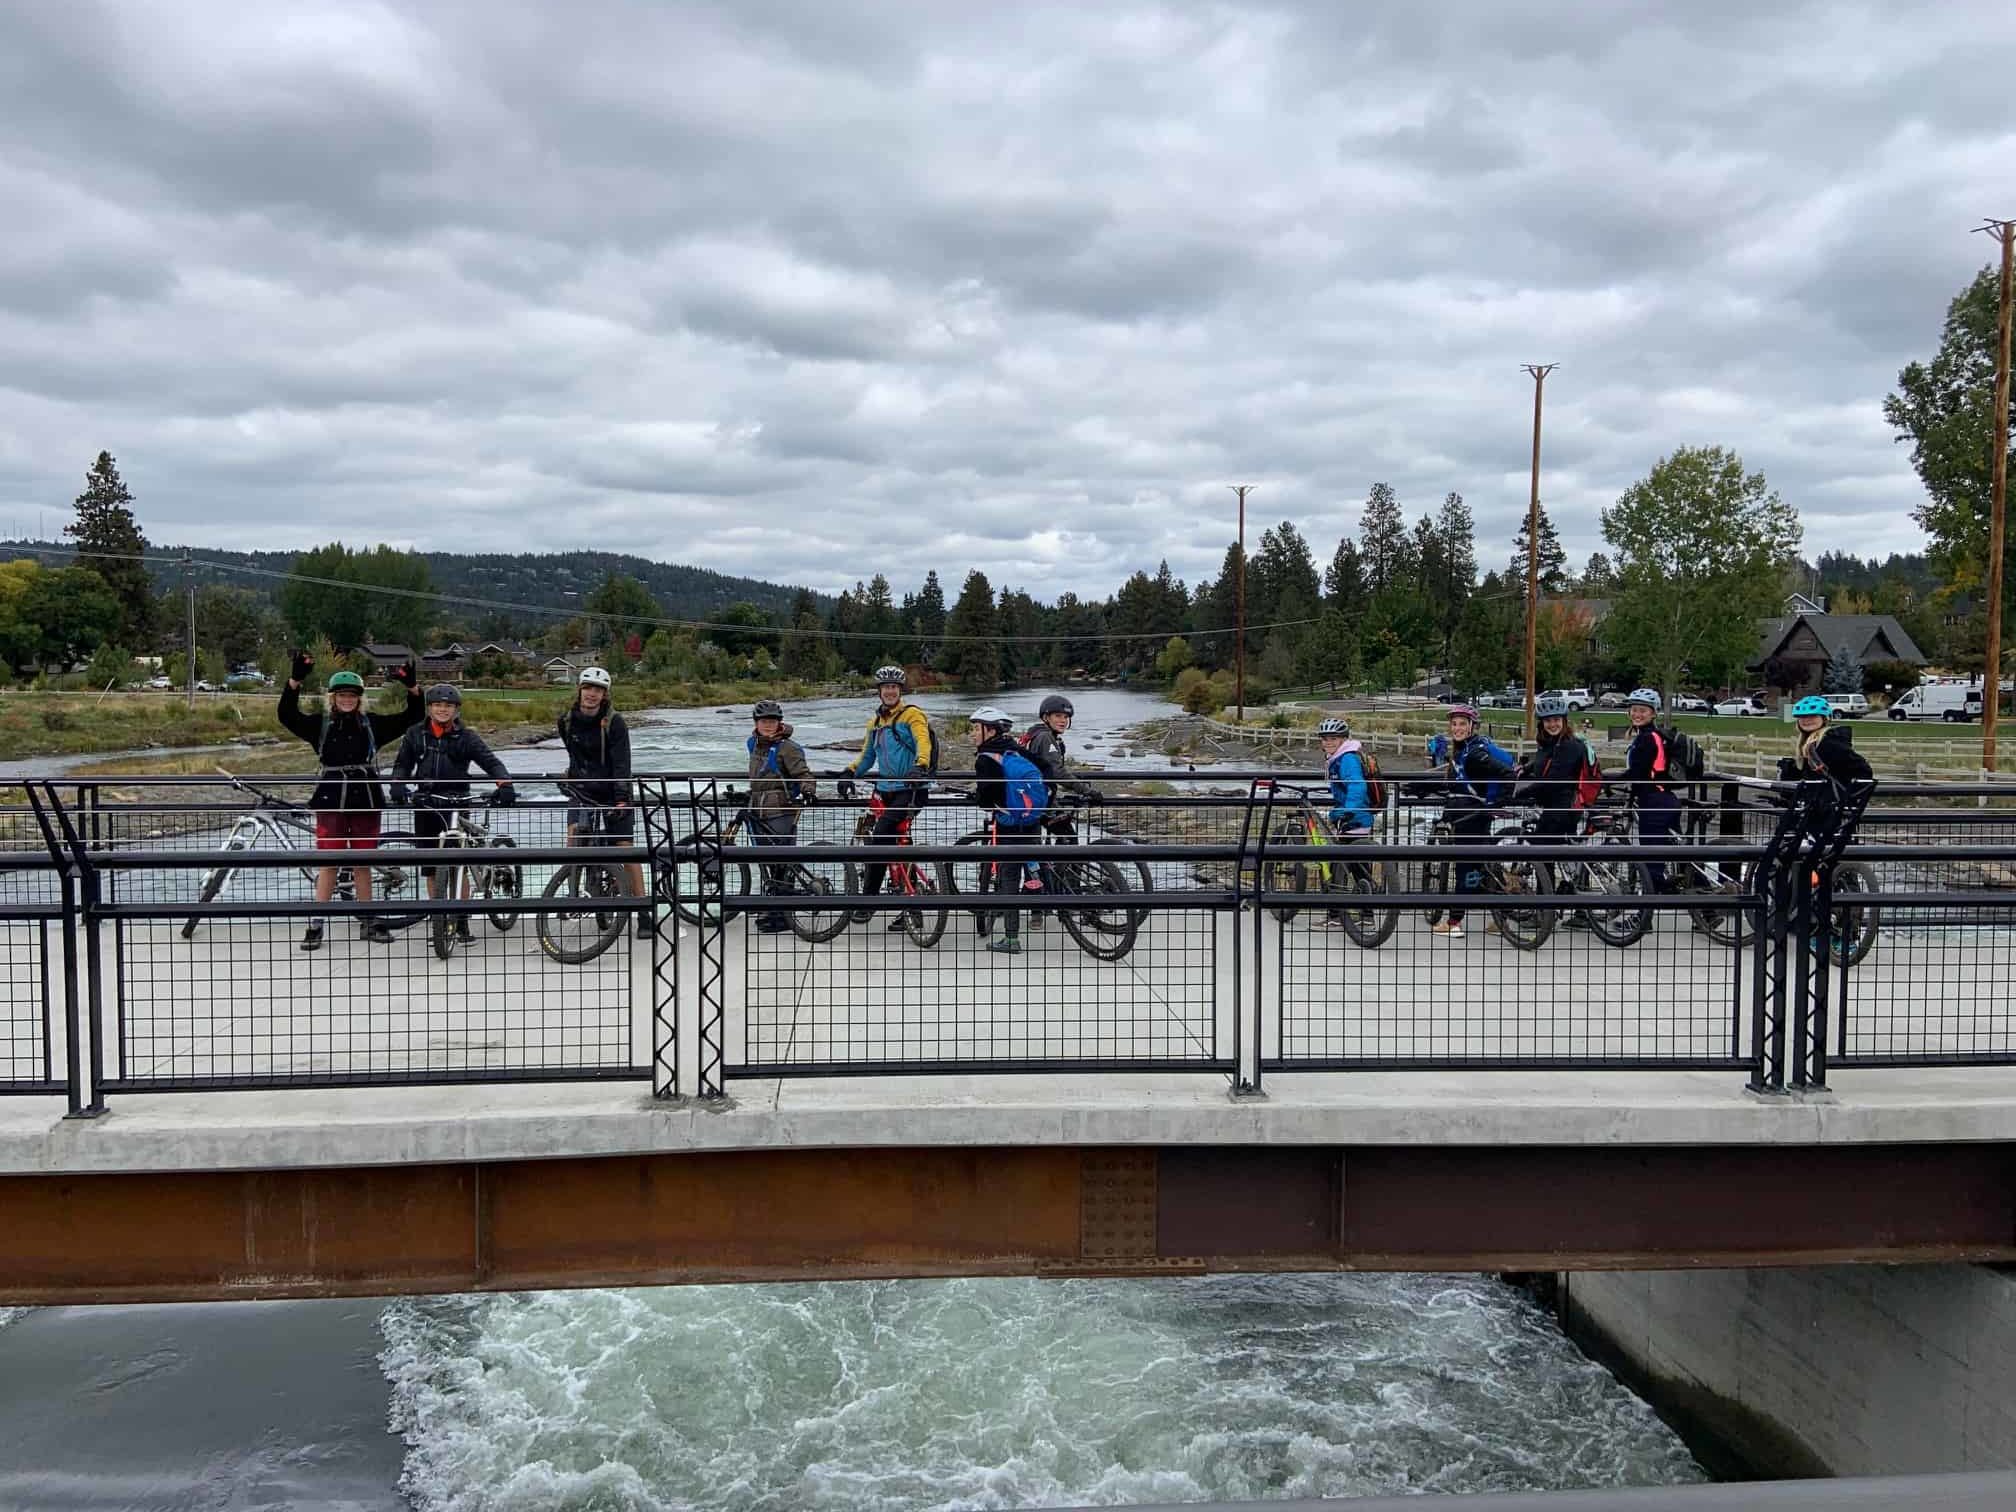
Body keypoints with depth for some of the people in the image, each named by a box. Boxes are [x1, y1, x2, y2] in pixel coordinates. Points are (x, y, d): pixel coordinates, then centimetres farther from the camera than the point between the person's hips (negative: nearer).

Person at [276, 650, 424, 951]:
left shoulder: (372, 724, 6)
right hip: (331, 802, -1)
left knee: (362, 864, 10)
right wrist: (295, 681, -22)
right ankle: (316, 925, 6)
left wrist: (412, 688, -13)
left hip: (365, 802, 2)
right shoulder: (320, 725, 3)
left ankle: (368, 921, 19)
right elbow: (287, 715, -10)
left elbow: (411, 717, 3)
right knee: (329, 863, -1)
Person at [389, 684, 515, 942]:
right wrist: (398, 784, -13)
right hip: (425, 803, 3)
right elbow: (402, 763, 9)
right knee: (430, 864, 7)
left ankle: (461, 920, -2)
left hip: (457, 802, -3)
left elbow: (491, 762, -9)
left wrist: (505, 784, -27)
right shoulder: (416, 734, 8)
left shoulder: (466, 737, 0)